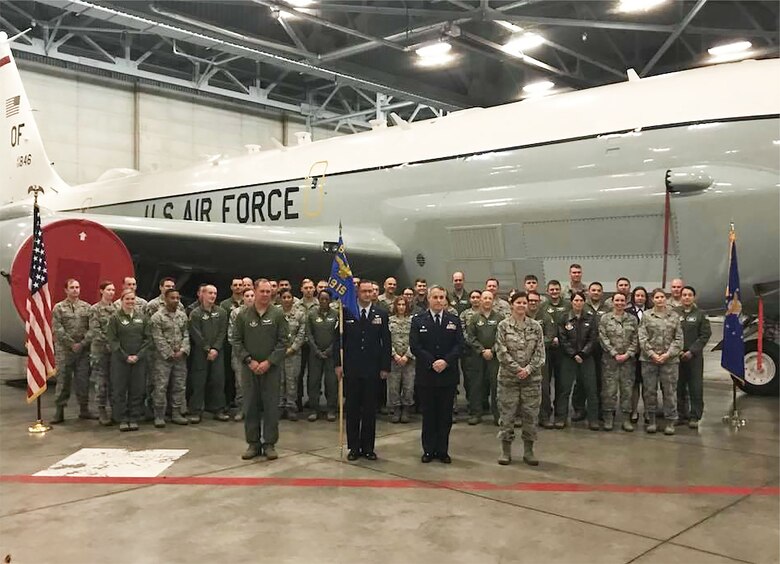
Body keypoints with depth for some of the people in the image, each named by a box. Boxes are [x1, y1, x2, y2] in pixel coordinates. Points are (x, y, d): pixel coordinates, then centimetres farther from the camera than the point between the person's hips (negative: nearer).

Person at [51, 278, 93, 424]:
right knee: (63, 380, 1)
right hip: (64, 350, -2)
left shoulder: (86, 307, 8)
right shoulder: (59, 308, 3)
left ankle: (84, 409, 16)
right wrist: (72, 344, -11)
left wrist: (83, 343, -9)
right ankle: (59, 411, 9)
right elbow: (57, 329, -5)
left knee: (83, 380, 6)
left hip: (83, 350, 2)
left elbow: (92, 328, 3)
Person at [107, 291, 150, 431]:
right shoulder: (115, 318, 0)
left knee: (137, 390, 4)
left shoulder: (142, 318, 8)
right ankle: (122, 419, 10)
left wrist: (138, 355, -7)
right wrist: (125, 356, -11)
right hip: (120, 360, -2)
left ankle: (134, 418, 13)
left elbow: (146, 339, 6)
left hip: (139, 360, 2)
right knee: (120, 390, 1)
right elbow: (111, 340, -5)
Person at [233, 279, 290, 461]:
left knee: (271, 406, 2)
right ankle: (253, 443, 16)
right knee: (250, 406, 6)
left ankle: (269, 444, 12)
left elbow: (284, 341, -4)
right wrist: (249, 360, -8)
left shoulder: (278, 314, -1)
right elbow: (237, 341, 4)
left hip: (271, 367, -1)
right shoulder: (243, 315, 3)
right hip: (249, 367, 1)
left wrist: (269, 362, -11)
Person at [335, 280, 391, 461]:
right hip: (351, 369, 0)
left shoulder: (381, 315, 4)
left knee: (370, 409, 6)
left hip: (373, 370, 1)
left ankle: (368, 447, 16)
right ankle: (354, 447, 15)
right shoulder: (346, 313, 2)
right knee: (352, 409, 6)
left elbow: (386, 343, 4)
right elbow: (338, 339, 2)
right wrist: (338, 363, -6)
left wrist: (385, 367, -1)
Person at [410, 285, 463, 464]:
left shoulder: (454, 321, 7)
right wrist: (432, 363, -15)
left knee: (445, 414, 6)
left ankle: (442, 450, 16)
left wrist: (445, 361, -15)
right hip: (426, 375, -1)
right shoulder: (418, 321, 3)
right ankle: (428, 449, 16)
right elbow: (414, 346, -5)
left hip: (448, 375, 1)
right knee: (428, 414, 6)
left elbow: (459, 346, -1)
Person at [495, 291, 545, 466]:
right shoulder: (503, 326, -2)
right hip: (508, 377, -2)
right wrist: (517, 368, -13)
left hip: (532, 377, 2)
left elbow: (540, 352, 1)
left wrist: (528, 369, -11)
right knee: (507, 413, 3)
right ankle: (506, 451, 15)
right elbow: (501, 352, -7)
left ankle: (528, 451, 17)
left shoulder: (535, 326, 3)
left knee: (531, 414, 5)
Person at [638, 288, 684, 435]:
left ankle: (670, 422, 11)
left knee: (670, 391, 2)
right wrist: (652, 354, -10)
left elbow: (678, 339, 3)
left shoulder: (674, 316, 7)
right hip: (649, 359, 0)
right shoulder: (646, 315, 4)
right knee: (649, 391, 5)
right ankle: (651, 420, 16)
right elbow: (642, 337, -1)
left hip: (670, 359, 0)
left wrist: (668, 354, -8)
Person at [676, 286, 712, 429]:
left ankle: (694, 417, 6)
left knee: (696, 387, -1)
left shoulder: (700, 314, 4)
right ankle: (681, 414, 17)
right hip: (677, 356, 1)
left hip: (694, 356, -1)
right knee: (679, 387, 6)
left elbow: (705, 335, -2)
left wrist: (692, 351, -10)